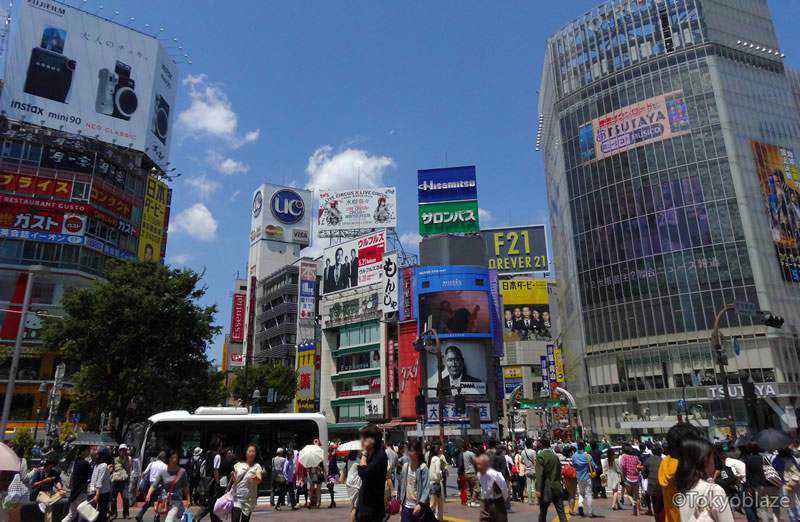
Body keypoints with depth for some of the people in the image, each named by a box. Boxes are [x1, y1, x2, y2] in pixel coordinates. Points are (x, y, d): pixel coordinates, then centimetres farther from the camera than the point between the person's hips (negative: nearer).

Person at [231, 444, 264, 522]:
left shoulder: (257, 466, -2)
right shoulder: (239, 465, 6)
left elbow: (259, 480, -18)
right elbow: (234, 480, 10)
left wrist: (257, 479, -42)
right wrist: (233, 476, -13)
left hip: (248, 500, 0)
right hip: (236, 498, 1)